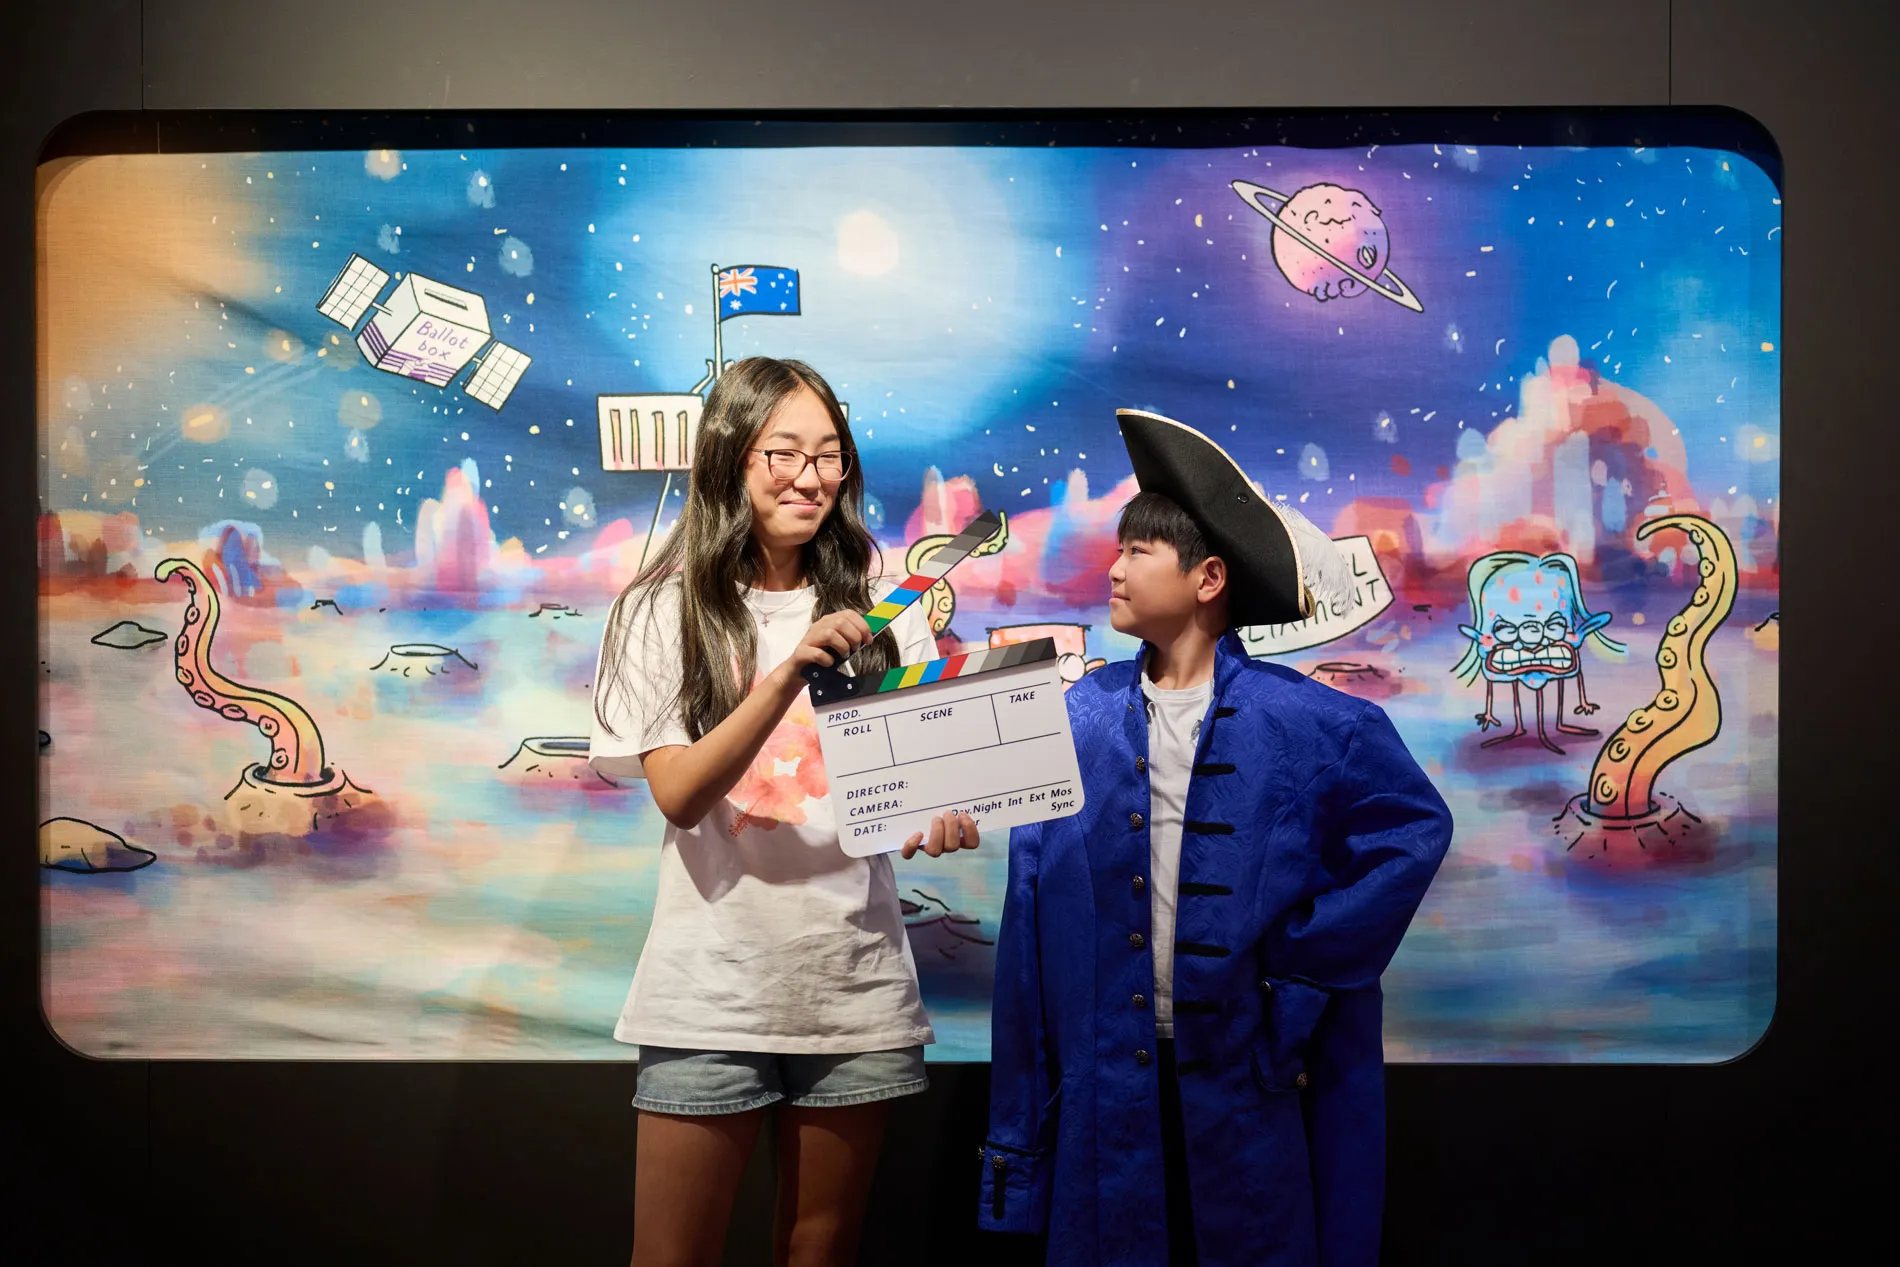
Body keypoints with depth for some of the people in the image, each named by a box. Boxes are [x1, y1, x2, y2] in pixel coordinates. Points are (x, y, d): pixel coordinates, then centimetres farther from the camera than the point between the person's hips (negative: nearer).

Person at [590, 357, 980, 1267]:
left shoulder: (874, 609, 6)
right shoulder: (665, 611, -2)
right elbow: (677, 793, -12)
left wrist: (943, 816, -14)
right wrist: (788, 675, -25)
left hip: (856, 984, 3)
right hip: (715, 986, -2)